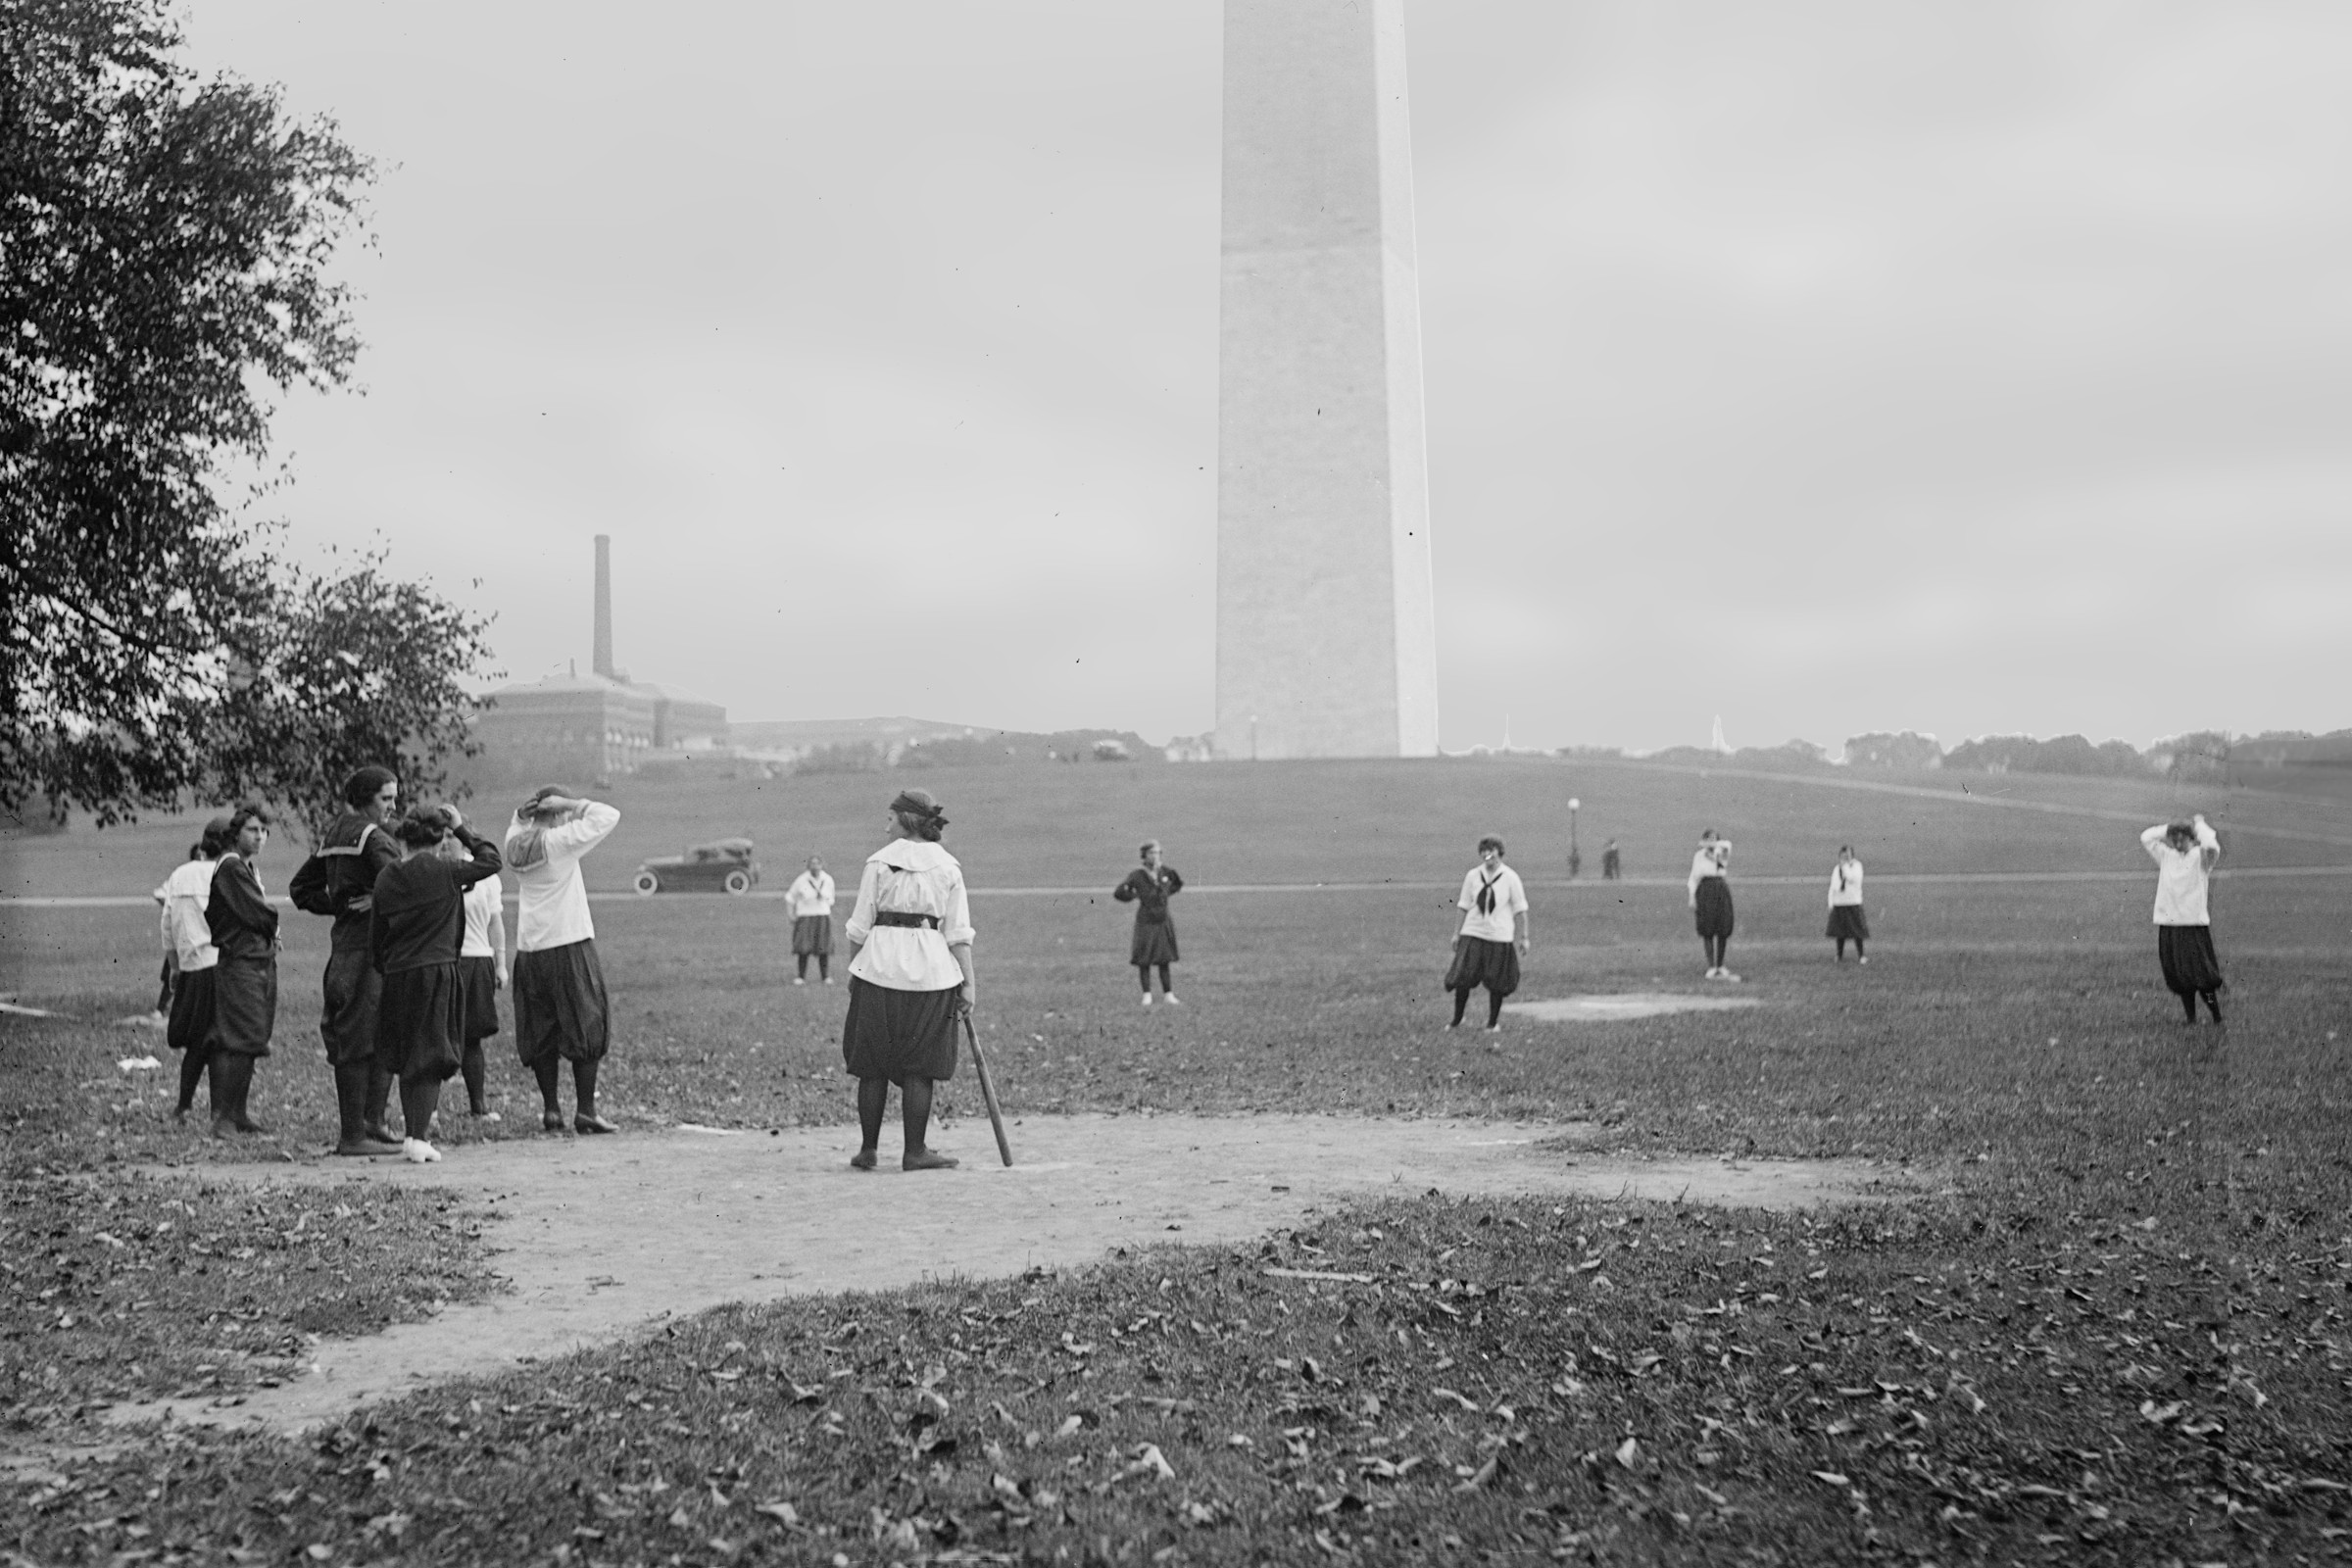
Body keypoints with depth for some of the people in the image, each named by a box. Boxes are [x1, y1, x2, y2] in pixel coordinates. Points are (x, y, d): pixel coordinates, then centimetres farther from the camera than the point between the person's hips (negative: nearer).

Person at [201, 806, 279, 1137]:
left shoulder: (248, 868, 19)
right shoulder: (230, 867, -11)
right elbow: (258, 915, -16)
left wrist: (267, 930, 8)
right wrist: (273, 926, 4)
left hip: (261, 963, 10)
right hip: (240, 963, -10)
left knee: (249, 1042, 10)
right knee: (238, 1041, -13)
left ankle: (239, 1112, 15)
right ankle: (222, 1116, -12)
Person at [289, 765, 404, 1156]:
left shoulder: (333, 835, 17)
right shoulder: (372, 837, -11)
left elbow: (301, 888, 23)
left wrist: (341, 905, 12)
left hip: (343, 943, 9)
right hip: (370, 947, -9)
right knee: (361, 1042, -6)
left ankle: (372, 1122, 19)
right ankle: (354, 1134, -3)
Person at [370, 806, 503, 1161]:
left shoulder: (386, 878, 5)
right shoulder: (442, 871, -9)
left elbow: (375, 937, 9)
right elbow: (490, 859, 3)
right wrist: (462, 829, 10)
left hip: (396, 976, 5)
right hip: (435, 972, -4)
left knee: (406, 1058, 13)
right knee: (431, 1056, 0)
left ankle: (414, 1132, 16)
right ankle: (419, 1136, -7)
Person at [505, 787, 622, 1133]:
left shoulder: (516, 844, 6)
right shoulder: (561, 841, -12)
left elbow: (517, 827, 30)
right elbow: (608, 816, -12)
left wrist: (522, 812, 11)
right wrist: (569, 803, -7)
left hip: (529, 949, 6)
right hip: (569, 946, -6)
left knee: (540, 1035, 11)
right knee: (587, 1030, 1)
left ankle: (550, 1110, 12)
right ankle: (585, 1111, -1)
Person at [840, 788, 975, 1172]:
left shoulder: (878, 861, 1)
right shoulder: (948, 866, 4)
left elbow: (859, 926, 1)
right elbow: (959, 932, 1)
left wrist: (853, 970, 11)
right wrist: (968, 982, 3)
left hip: (879, 967, 0)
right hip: (930, 968, 0)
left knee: (873, 1066, 8)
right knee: (919, 1067, 5)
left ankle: (868, 1150, 13)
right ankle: (915, 1151, 7)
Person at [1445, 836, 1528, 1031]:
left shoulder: (1510, 877, -4)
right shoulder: (1472, 876, 3)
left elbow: (1520, 911, 0)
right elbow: (1464, 908, 11)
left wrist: (1523, 938, -1)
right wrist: (1457, 933, 10)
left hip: (1500, 936, -2)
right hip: (1473, 934, 2)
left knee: (1496, 983, 3)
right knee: (1462, 979, -4)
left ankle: (1493, 1022, 21)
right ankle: (1457, 1020, 13)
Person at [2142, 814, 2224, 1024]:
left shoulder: (2200, 857, 0)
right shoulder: (2166, 856, 11)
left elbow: (2211, 846, -20)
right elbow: (2145, 838, 7)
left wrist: (2200, 824, -5)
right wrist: (2169, 828, 9)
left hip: (2195, 924, -4)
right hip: (2168, 926, 4)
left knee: (2203, 977, -8)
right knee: (2180, 979, 7)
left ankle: (2217, 1020, 4)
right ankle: (2191, 1020, 16)